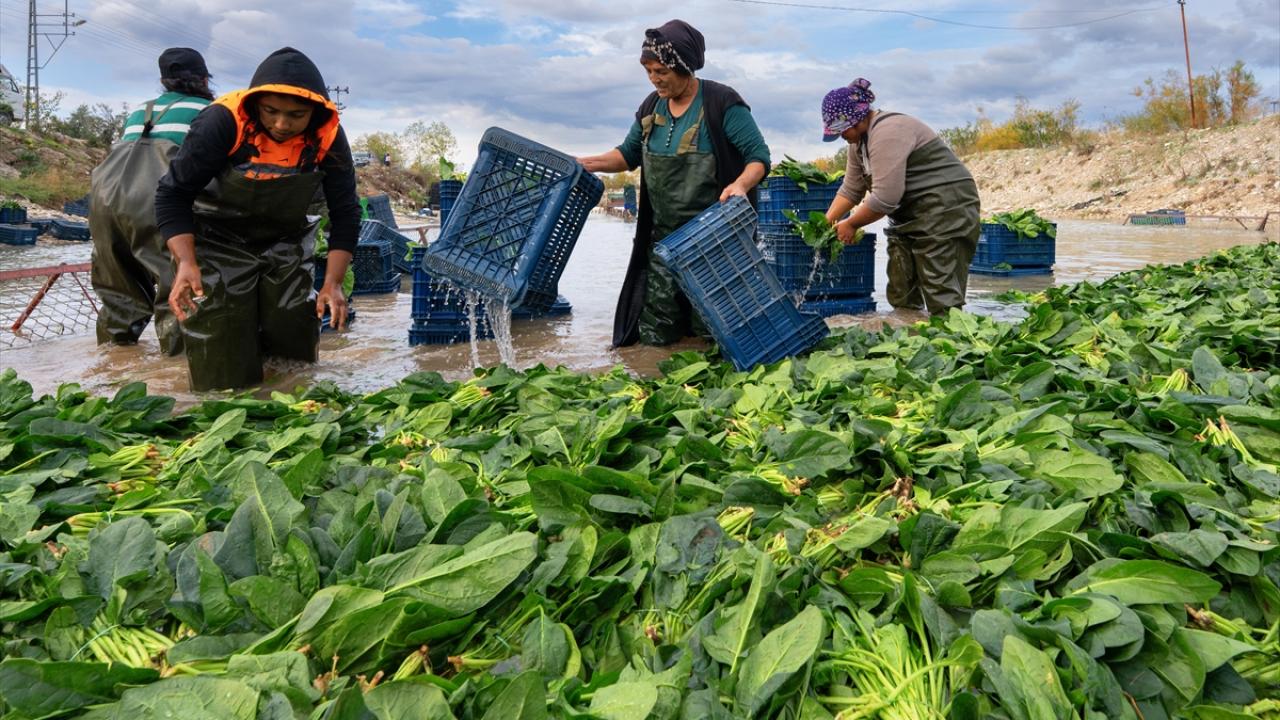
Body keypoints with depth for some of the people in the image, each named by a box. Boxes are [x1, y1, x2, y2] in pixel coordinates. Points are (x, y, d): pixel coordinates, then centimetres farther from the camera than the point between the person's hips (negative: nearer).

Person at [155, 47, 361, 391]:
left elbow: (345, 213, -9)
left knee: (296, 356, 8)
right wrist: (186, 263, -32)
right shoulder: (224, 121, -26)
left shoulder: (328, 136, -18)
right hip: (219, 242, -3)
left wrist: (333, 283, -19)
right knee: (223, 378, -2)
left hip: (286, 243, 3)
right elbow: (173, 194, -19)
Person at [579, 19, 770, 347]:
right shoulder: (651, 107, 8)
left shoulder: (722, 103, -12)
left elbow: (759, 155, -12)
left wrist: (741, 184, -33)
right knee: (654, 337, 6)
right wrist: (588, 164, 2)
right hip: (663, 238, 6)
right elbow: (629, 153, 19)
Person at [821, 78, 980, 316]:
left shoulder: (888, 132, -20)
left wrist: (850, 224, -13)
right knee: (901, 298, 7)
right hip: (911, 213, 10)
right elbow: (851, 189, 15)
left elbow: (884, 198, -24)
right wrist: (827, 221, 4)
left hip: (946, 206, -10)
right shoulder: (859, 139, 11)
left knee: (941, 297, -12)